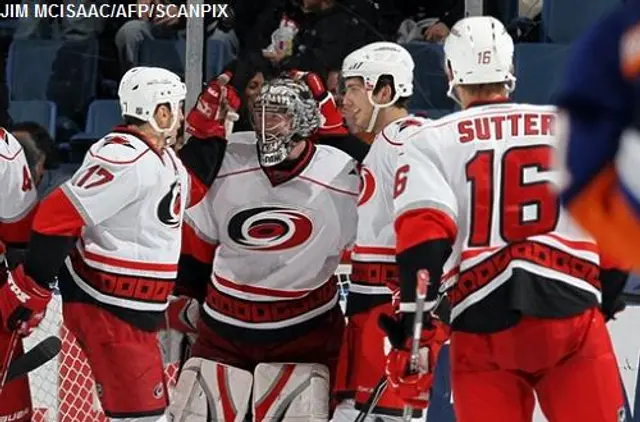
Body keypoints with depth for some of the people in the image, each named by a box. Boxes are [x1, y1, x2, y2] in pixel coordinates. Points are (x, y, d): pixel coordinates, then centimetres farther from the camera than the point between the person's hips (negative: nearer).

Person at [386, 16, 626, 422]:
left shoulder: (430, 144, 6)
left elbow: (423, 241, -7)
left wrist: (414, 339, -9)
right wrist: (607, 296, 28)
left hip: (484, 329, 0)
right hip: (574, 317, 1)